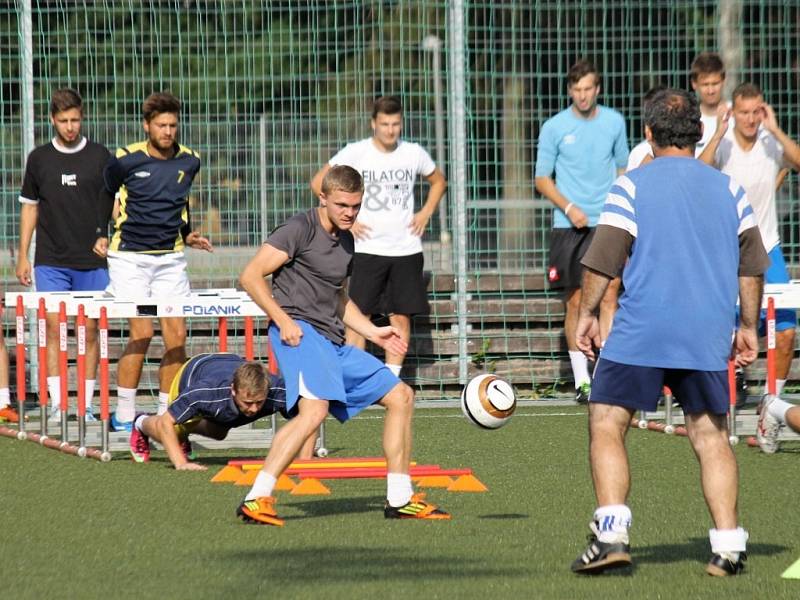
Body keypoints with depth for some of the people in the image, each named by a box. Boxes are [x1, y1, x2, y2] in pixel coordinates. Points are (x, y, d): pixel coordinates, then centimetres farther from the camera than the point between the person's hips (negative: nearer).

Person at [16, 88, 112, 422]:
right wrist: (22, 257, 9)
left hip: (92, 261, 0)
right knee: (53, 328, -7)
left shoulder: (100, 157, 4)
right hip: (50, 262, 0)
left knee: (89, 330, 0)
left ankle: (86, 405, 6)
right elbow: (29, 207, 13)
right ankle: (56, 404, -6)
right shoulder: (39, 159, 7)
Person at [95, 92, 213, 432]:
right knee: (141, 333, -13)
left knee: (177, 334, -3)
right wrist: (100, 234, 8)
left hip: (170, 259, 4)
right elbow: (103, 194, 12)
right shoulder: (126, 160, -6)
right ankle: (124, 416, -5)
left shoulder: (189, 161, 5)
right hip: (129, 256, -4)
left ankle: (166, 415, 7)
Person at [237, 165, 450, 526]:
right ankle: (256, 500, -34)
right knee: (315, 409, -31)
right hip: (300, 333, -9)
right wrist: (283, 321, -16)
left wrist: (372, 332, 22)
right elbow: (250, 276, -10)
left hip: (334, 343, 9)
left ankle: (399, 500, 17)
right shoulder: (301, 229, -5)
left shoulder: (346, 241, 21)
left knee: (400, 396, 11)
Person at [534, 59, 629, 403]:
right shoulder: (554, 127, 0)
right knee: (576, 301, 2)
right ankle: (581, 380, 10)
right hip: (569, 227, -1)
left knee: (609, 295, -12)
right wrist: (569, 208, -11)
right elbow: (542, 179, 3)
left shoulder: (614, 122, 7)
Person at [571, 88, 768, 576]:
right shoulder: (729, 188, 10)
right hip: (708, 338, 3)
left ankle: (612, 533, -11)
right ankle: (729, 545, 3)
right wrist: (748, 326, 22)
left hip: (640, 334, -3)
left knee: (607, 426, 4)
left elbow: (603, 260, -5)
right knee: (711, 435, 10)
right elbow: (751, 265, 13)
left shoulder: (631, 187, -2)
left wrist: (587, 314, 6)